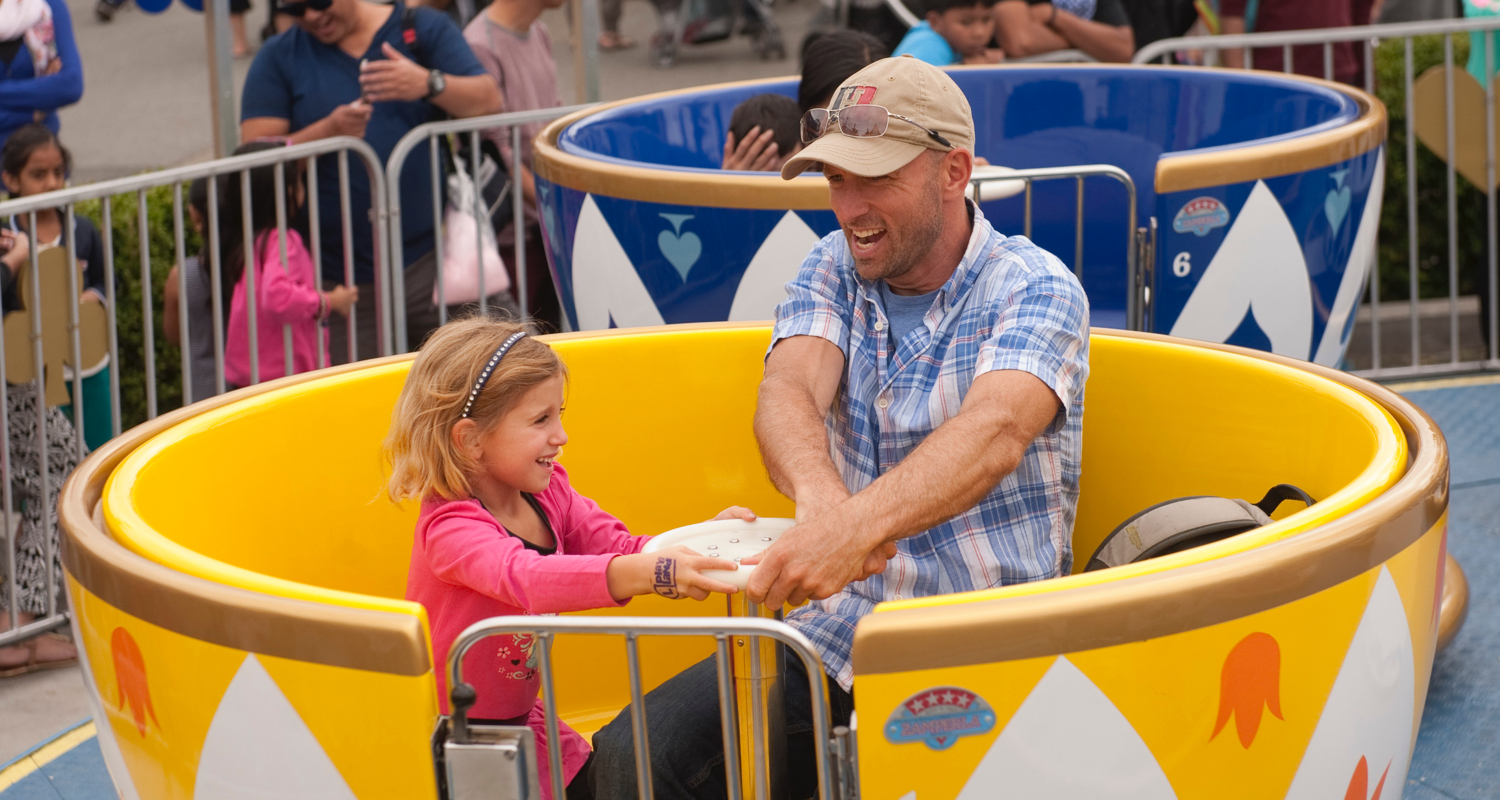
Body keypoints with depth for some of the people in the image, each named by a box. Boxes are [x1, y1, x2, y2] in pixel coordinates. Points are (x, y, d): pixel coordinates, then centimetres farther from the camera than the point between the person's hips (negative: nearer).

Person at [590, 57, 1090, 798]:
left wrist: (859, 523, -46)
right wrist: (822, 498, -37)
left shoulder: (1035, 288, -7)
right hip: (842, 630, 4)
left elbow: (994, 433, -27)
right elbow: (788, 395, -11)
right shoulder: (832, 271, 8)